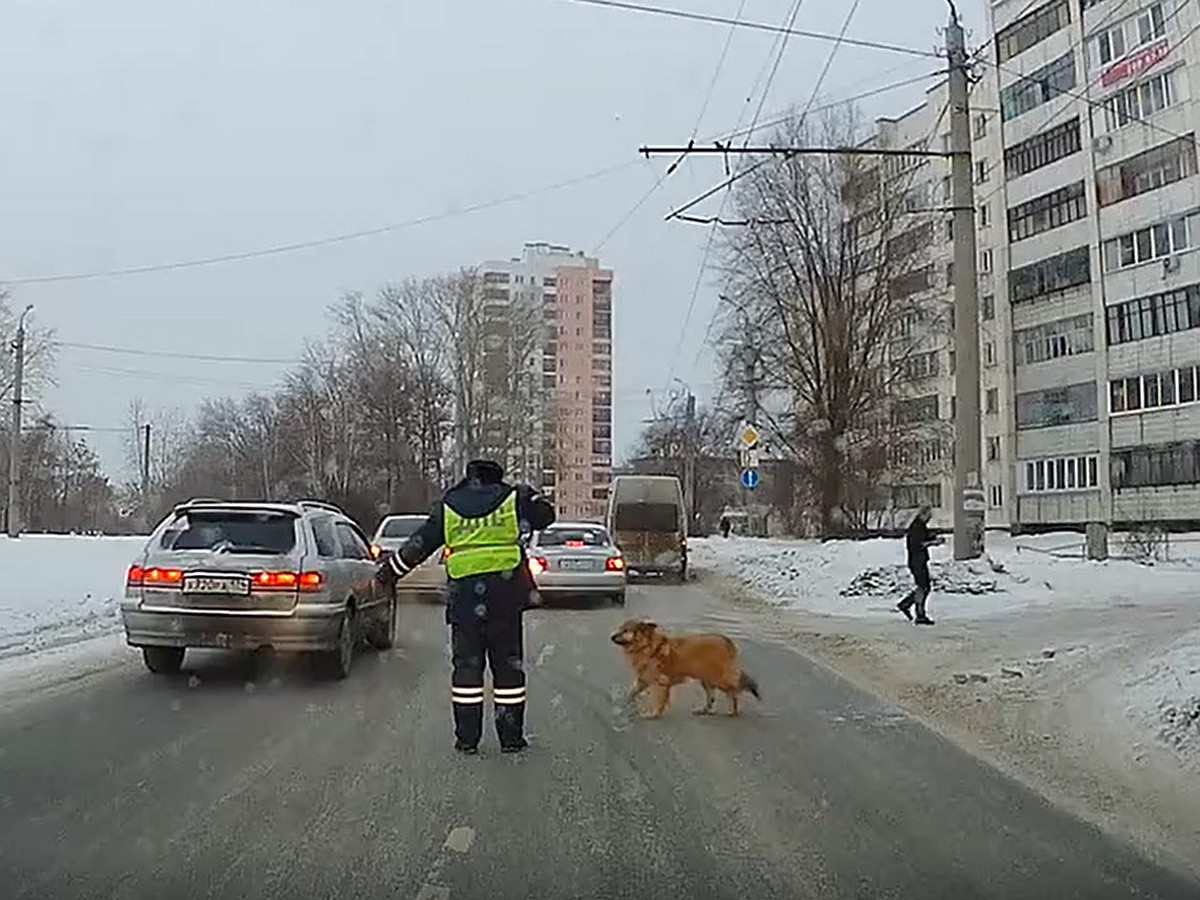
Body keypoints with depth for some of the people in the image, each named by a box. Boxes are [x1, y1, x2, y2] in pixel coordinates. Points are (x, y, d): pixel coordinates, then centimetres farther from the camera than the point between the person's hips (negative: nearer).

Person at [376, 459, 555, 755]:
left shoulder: (448, 508, 9)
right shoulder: (512, 499, 4)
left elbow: (418, 545, 12)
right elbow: (545, 515, 13)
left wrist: (388, 571, 23)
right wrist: (529, 496, 31)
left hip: (464, 597, 1)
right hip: (506, 595, -1)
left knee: (466, 666, 9)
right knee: (508, 666, 6)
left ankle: (467, 737, 9)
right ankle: (511, 736, 9)